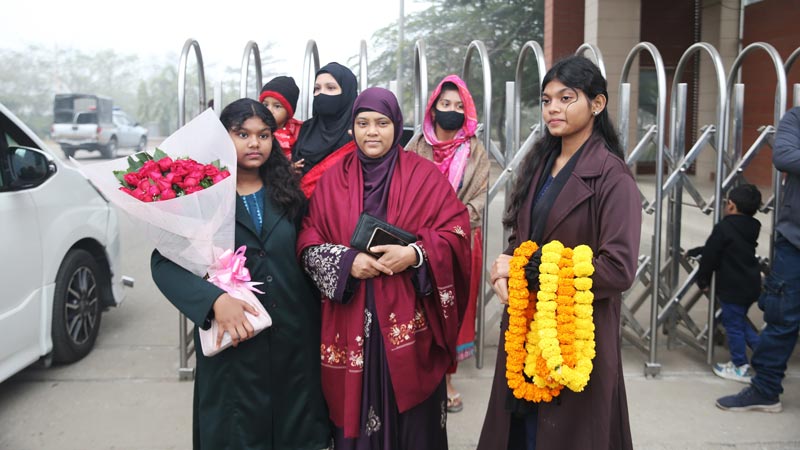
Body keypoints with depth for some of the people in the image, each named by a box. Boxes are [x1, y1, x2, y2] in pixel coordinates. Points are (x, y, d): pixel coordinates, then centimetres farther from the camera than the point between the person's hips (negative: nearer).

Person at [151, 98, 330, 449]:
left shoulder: (287, 191, 8)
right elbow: (163, 262, -8)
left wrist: (317, 319, -3)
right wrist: (214, 299, -23)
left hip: (295, 337, 3)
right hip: (232, 340, -3)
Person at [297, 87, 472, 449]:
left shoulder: (425, 176, 1)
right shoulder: (333, 179, 6)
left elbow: (456, 232, -3)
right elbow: (308, 242, 4)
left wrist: (415, 255, -19)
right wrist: (346, 262, -14)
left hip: (408, 324, -1)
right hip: (351, 324, 2)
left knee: (412, 418, 8)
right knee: (355, 413, 10)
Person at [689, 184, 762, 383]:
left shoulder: (723, 228, -19)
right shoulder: (751, 228, 8)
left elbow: (710, 256, -13)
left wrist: (703, 280, 1)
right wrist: (694, 251, 27)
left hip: (732, 288, -8)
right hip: (751, 286, 8)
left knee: (733, 325, 5)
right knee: (740, 322, 24)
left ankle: (740, 367, 14)